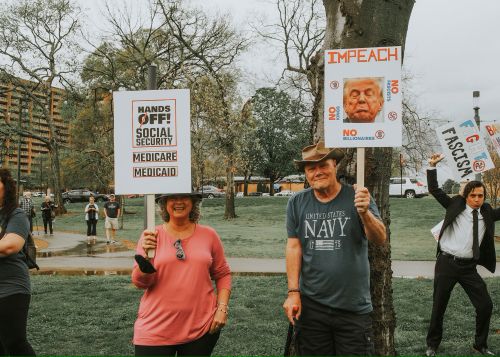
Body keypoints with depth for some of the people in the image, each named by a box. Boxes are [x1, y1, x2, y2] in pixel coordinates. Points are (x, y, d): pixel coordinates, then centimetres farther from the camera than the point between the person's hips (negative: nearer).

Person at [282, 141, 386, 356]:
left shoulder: (357, 197, -6)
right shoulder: (297, 203, -1)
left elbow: (380, 240, -14)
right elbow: (294, 247, 0)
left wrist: (364, 212, -33)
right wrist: (293, 292, -6)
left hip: (354, 307, -1)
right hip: (311, 305, 2)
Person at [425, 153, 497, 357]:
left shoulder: (487, 214, 8)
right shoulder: (456, 206, 0)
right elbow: (434, 190, -3)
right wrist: (432, 167, -12)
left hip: (469, 267, 3)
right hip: (447, 263, -3)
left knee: (485, 306, 0)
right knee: (439, 307, 6)